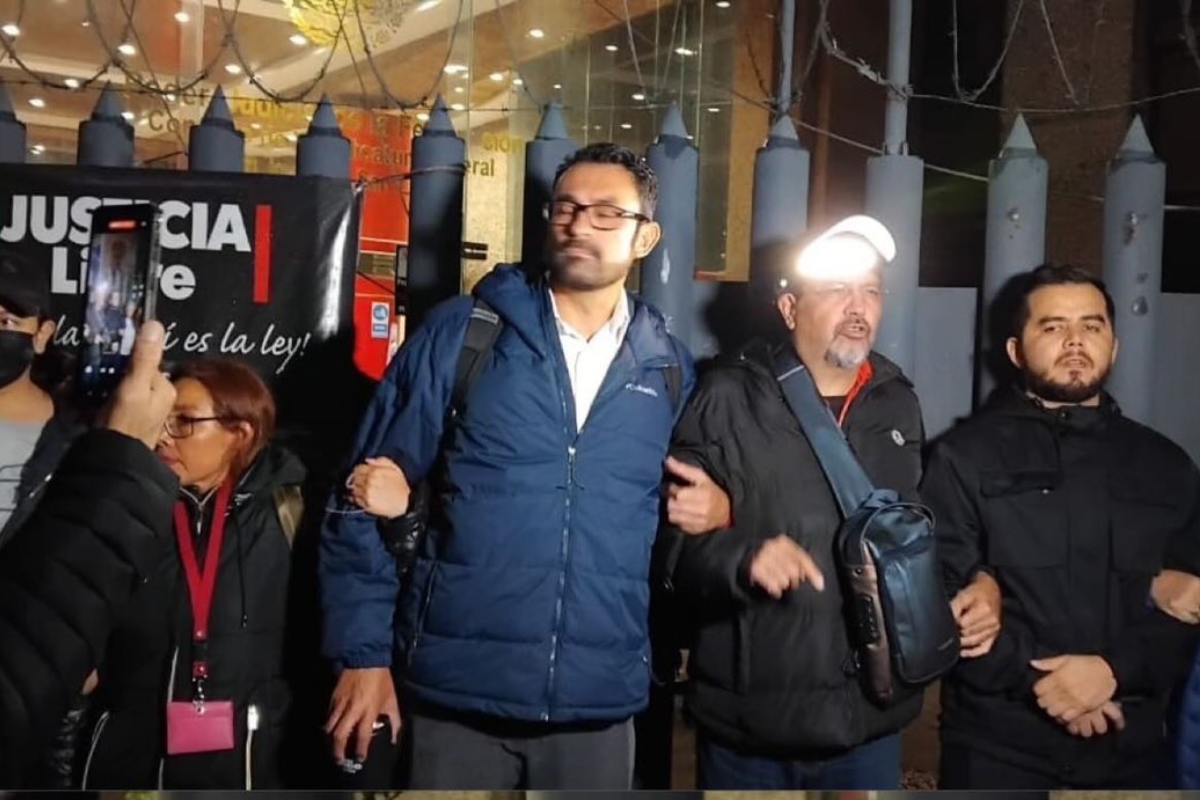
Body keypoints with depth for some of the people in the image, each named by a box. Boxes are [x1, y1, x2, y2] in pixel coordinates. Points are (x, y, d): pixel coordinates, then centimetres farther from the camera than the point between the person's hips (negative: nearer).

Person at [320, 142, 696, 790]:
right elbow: (365, 494, -2)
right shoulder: (462, 332, -4)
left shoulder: (669, 369, 4)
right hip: (456, 692, -2)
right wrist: (363, 654, -4)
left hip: (600, 704, 2)